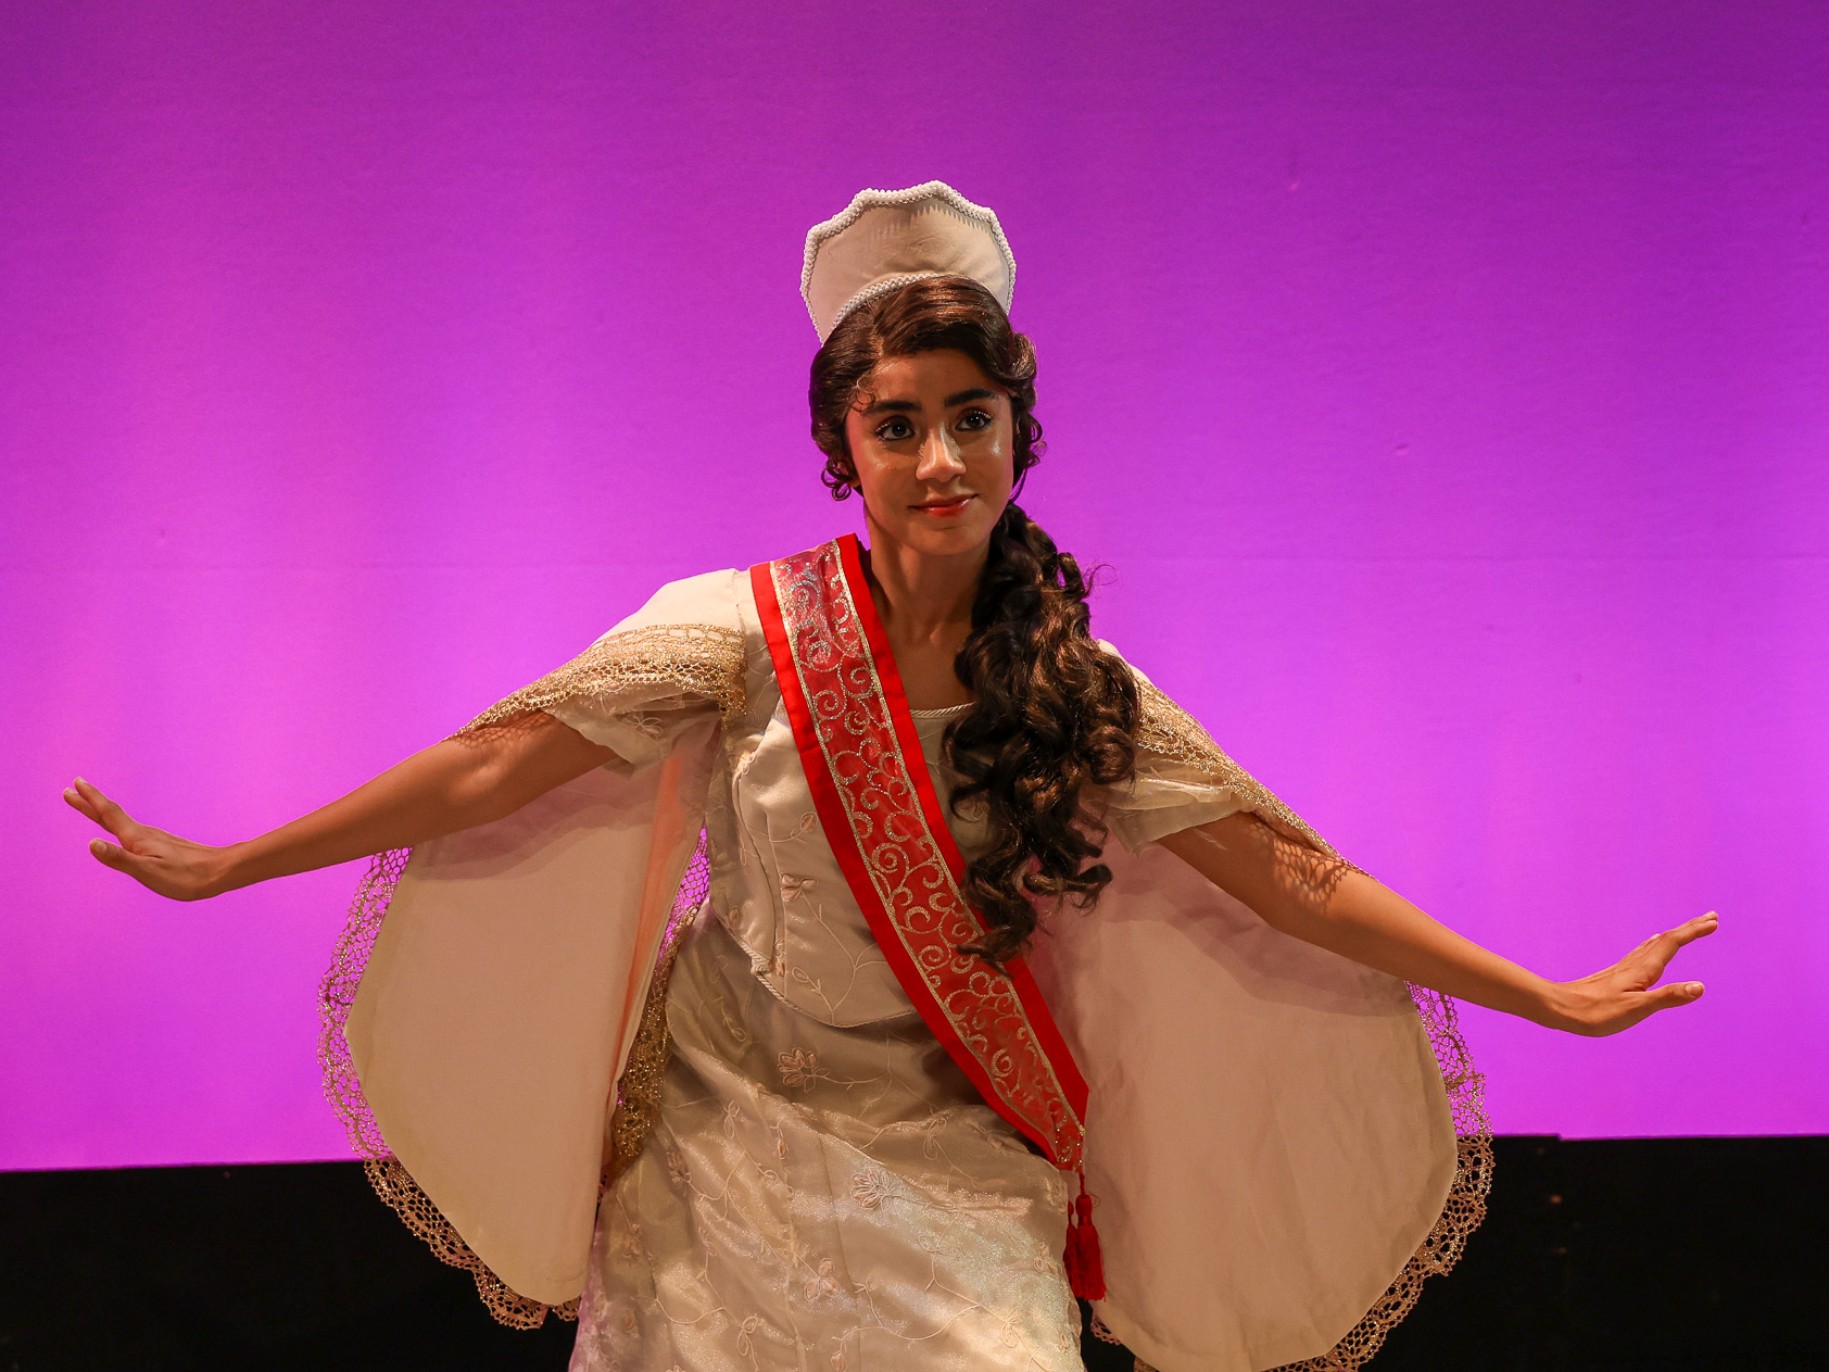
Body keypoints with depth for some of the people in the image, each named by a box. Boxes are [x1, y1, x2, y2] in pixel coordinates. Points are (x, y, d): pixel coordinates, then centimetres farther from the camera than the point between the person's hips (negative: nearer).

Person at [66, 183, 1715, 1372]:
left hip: (953, 1180, 1)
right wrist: (217, 868, -5)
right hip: (725, 1158, -1)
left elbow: (1294, 876, -3)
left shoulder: (1079, 689, -6)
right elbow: (496, 765, -8)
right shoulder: (745, 635, -12)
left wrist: (1556, 999, -2)